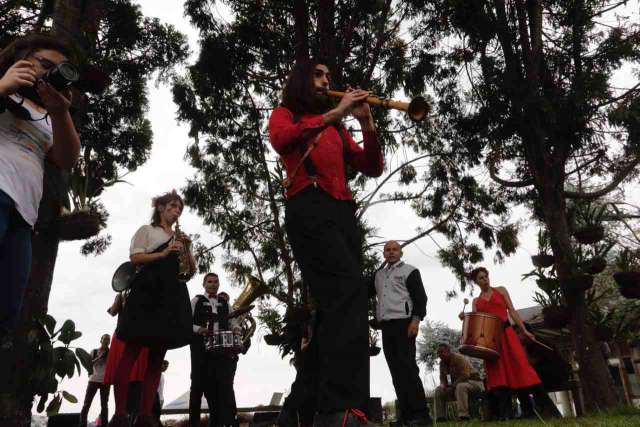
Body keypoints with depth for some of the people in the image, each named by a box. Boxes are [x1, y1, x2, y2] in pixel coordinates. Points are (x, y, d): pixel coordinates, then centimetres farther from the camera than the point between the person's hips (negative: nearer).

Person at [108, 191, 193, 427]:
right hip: (148, 292, -6)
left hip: (172, 295, 6)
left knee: (157, 356, 0)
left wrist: (187, 251, 5)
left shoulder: (180, 238, 27)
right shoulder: (147, 230, 12)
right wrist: (164, 254, -11)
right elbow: (135, 258, -3)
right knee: (132, 350, -11)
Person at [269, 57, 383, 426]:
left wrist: (366, 123, 6)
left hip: (343, 212, 7)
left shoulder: (337, 128, 31)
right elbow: (280, 140, -9)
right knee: (351, 290, -28)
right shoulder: (284, 114, 17)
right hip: (309, 209, -6)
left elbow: (372, 168, 21)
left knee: (336, 302, 0)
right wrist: (335, 112, -8)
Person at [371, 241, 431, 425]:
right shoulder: (378, 275, 23)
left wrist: (416, 320, -16)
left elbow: (420, 297, -5)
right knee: (396, 369, 3)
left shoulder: (409, 271, 4)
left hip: (403, 322, -6)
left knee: (407, 367, -11)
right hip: (386, 326, 6)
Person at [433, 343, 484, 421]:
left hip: (473, 382, -8)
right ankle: (441, 417, -2)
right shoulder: (442, 362, 1)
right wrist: (444, 385, -14)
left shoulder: (459, 358, -23)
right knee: (439, 390, -2)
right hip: (457, 385, 8)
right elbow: (442, 378, 9)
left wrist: (453, 385, -24)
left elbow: (465, 376, -30)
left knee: (460, 386, -39)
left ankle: (463, 416, -40)